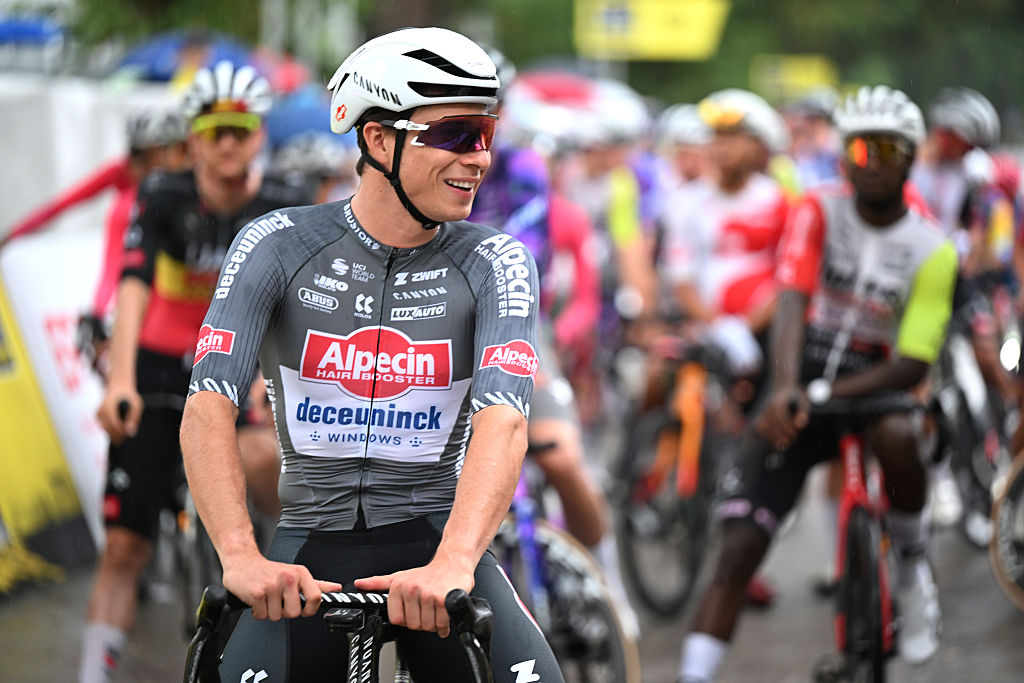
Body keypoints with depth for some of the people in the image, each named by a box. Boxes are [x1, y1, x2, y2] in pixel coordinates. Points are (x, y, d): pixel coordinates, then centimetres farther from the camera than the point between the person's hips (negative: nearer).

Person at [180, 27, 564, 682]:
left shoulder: (496, 263, -3)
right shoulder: (277, 247, -4)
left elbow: (503, 421, -18)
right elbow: (209, 406, -14)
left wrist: (451, 562, -36)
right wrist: (242, 558, -31)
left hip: (433, 531, 0)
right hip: (313, 540, 0)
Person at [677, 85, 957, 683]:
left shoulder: (932, 249, -6)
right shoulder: (819, 212, -3)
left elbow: (913, 365, -12)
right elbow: (792, 303, -16)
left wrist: (822, 394, -23)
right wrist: (785, 390, -34)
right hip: (801, 394, 1)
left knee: (897, 433, -37)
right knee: (739, 547, -11)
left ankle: (914, 560, -10)